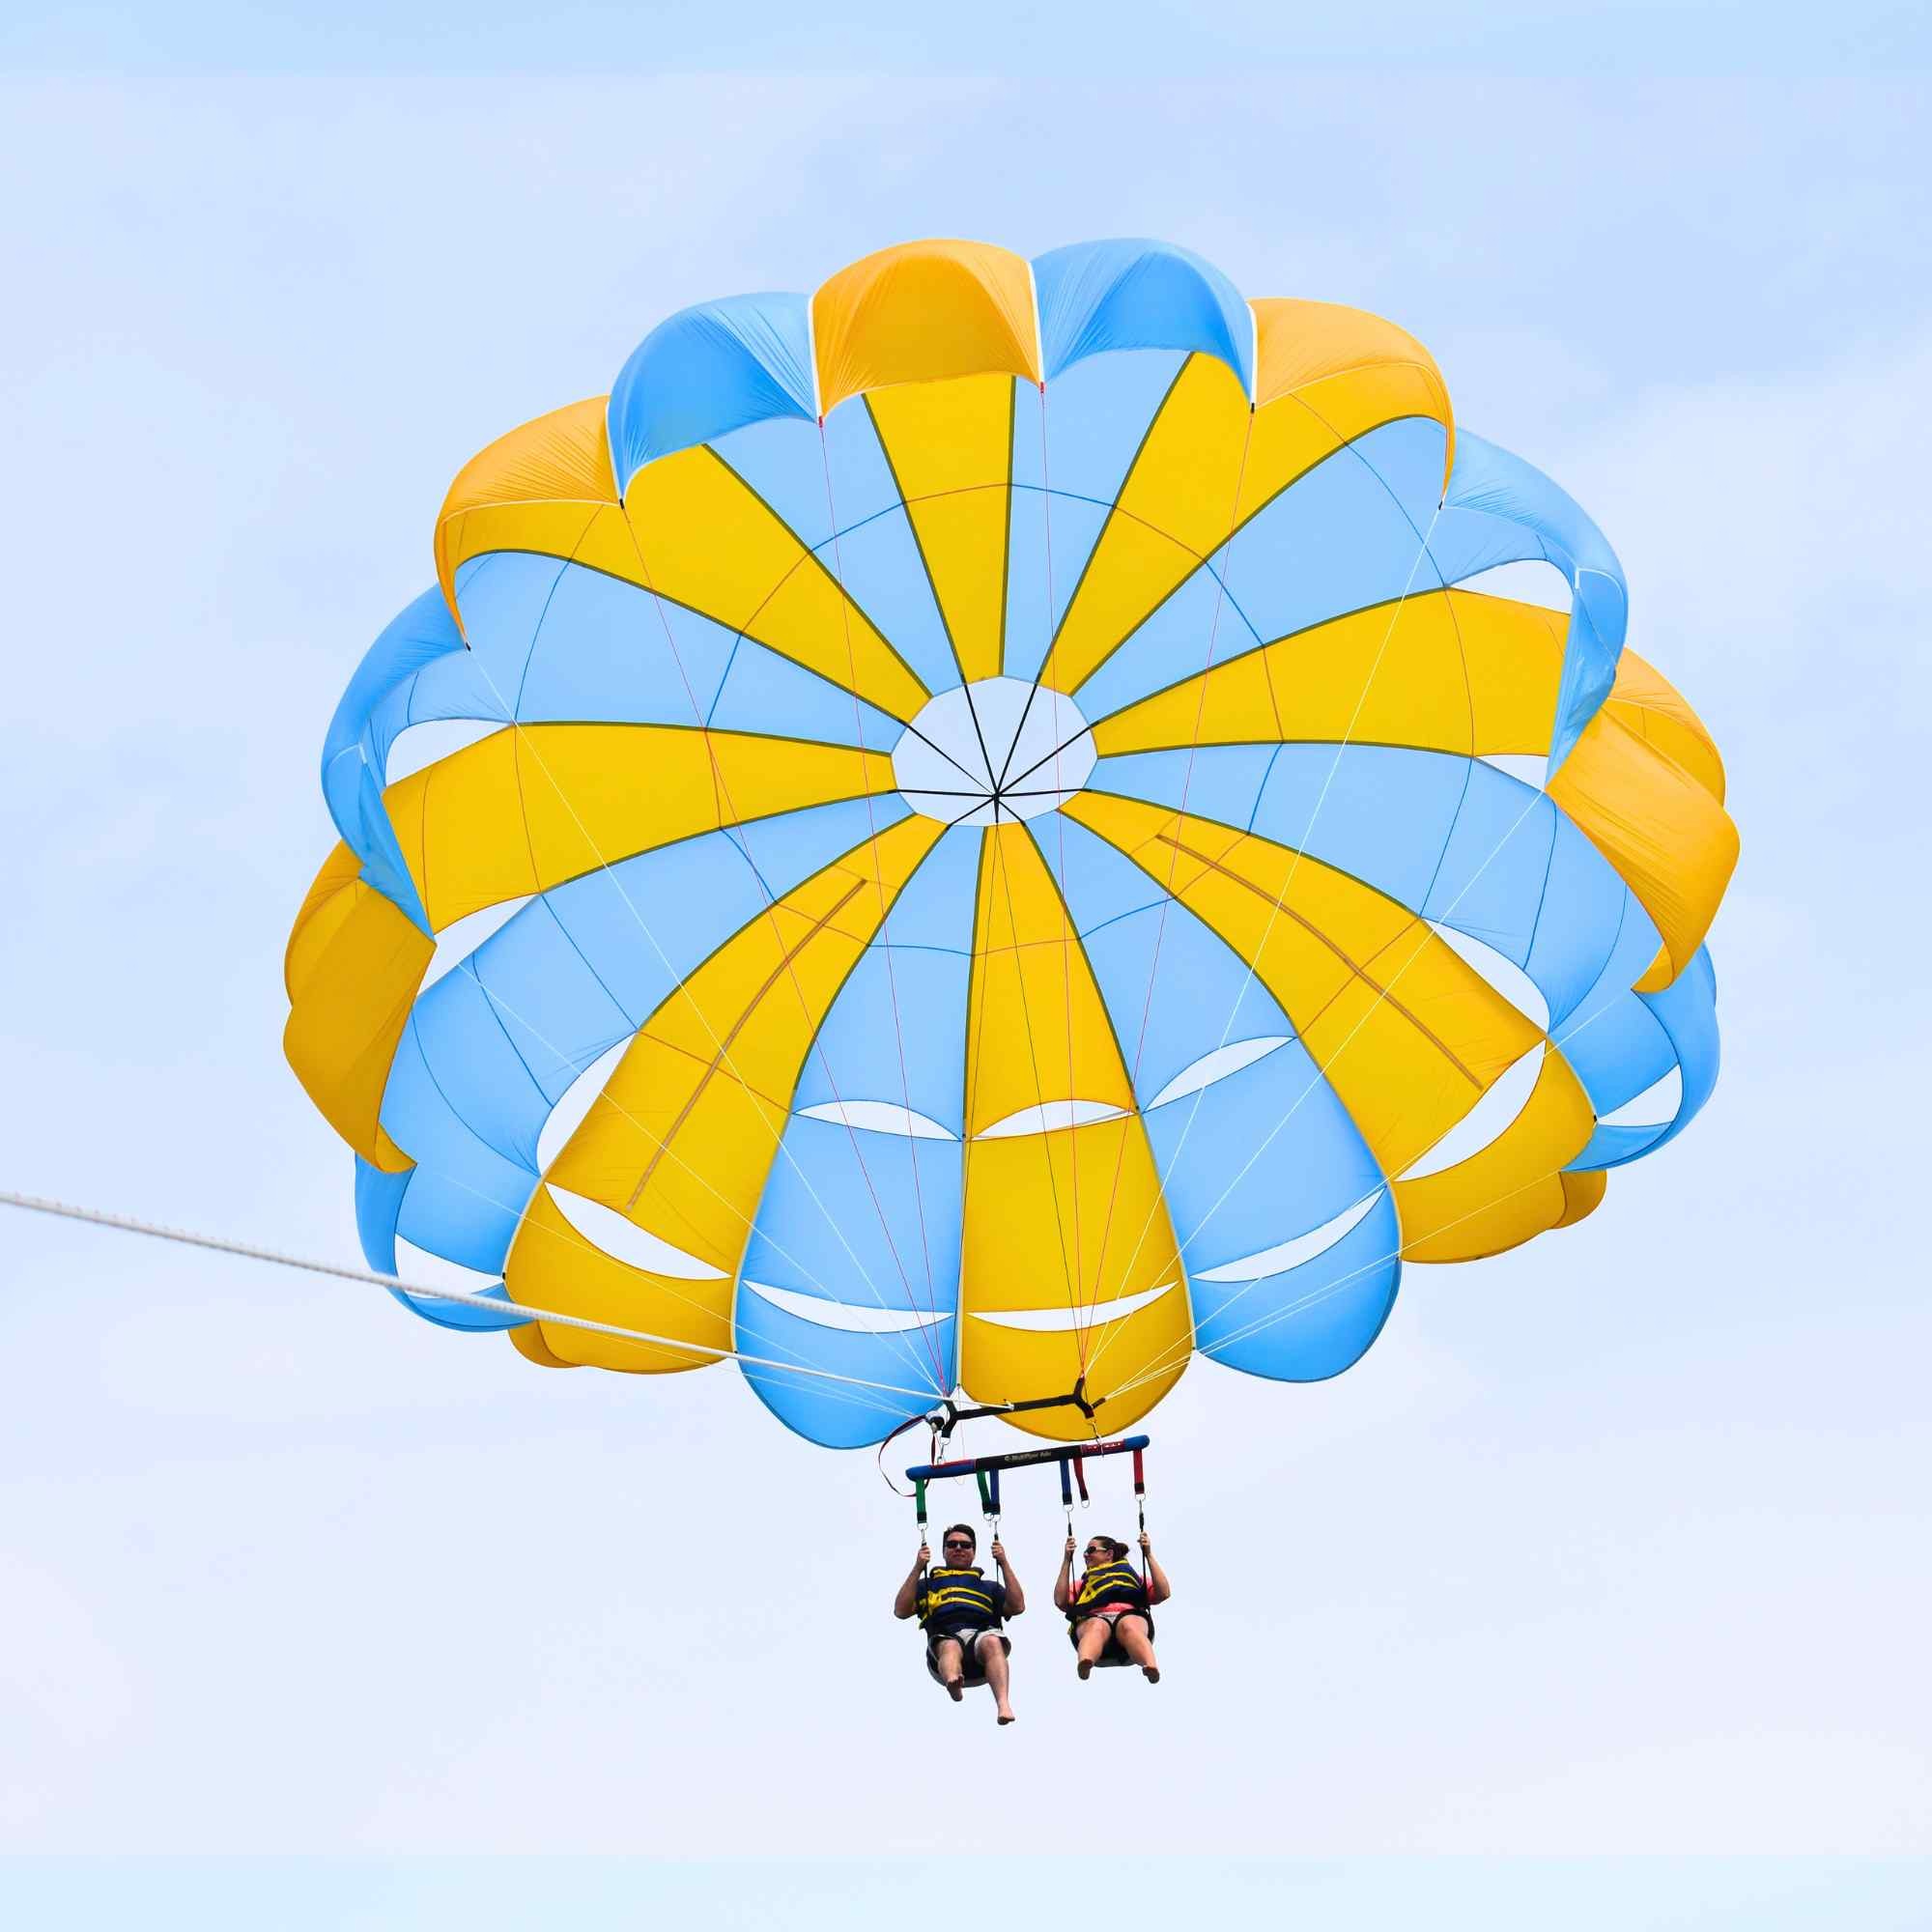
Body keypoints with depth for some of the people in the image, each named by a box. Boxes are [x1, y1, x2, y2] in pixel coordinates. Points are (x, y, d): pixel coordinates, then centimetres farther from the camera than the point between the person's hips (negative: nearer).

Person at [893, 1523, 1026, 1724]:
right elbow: (901, 1611, 16)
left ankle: (1003, 1704, -58)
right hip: (945, 1637, -1)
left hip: (982, 1634, 1)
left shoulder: (989, 1586, 35)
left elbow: (1017, 1607, 16)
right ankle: (953, 1685, -73)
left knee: (992, 1642, -37)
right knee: (950, 1647, -39)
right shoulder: (927, 1584, 34)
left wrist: (1004, 1564, 14)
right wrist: (918, 1569, 12)